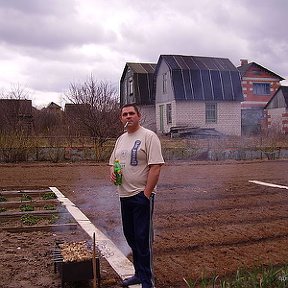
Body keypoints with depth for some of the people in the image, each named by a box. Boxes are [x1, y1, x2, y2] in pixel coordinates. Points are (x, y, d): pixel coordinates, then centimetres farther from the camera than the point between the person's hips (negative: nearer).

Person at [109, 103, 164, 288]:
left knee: (143, 240, -3)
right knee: (131, 237, 17)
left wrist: (146, 194, -20)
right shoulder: (121, 139, 14)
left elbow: (156, 167, -17)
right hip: (125, 196, 8)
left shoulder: (148, 136, -10)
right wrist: (112, 172, -1)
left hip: (142, 196, -8)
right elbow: (113, 163, 23)